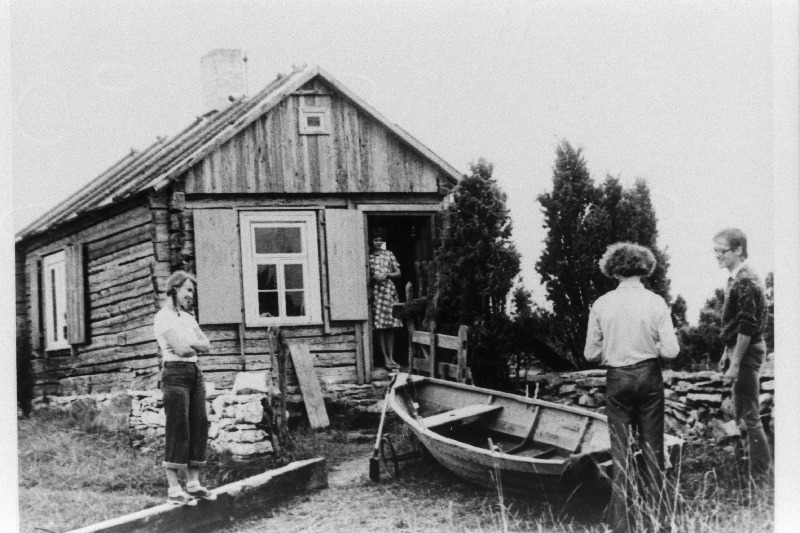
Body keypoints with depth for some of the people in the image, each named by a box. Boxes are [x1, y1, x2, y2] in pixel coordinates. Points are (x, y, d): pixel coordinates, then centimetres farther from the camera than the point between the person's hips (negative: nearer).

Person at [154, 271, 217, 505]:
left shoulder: (188, 317, 18)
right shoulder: (164, 316, -7)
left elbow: (206, 345, 11)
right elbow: (180, 349, -17)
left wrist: (188, 344, -6)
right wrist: (195, 345, 3)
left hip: (195, 373, 8)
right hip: (175, 373, -8)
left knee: (199, 427, 5)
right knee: (178, 430, -8)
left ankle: (193, 484, 11)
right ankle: (173, 488, -6)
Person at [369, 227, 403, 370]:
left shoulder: (389, 254, 10)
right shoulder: (368, 256, 4)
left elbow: (398, 273, 10)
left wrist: (387, 275, -7)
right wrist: (373, 278, -14)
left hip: (389, 290, 2)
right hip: (376, 292, -2)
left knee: (390, 327, 2)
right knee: (379, 328, -5)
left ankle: (391, 357, 6)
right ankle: (385, 358, -2)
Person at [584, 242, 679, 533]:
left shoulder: (601, 304, -6)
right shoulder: (655, 302, -7)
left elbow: (591, 353, -3)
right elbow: (671, 350, -10)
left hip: (617, 379, 0)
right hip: (649, 377, 0)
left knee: (622, 449, 6)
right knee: (652, 447, 11)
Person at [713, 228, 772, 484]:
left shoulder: (745, 282, -20)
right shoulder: (736, 279, 11)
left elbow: (747, 328, -23)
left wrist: (735, 364, -21)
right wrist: (727, 353, 20)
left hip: (746, 352, -10)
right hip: (738, 349, 10)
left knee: (748, 416, -6)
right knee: (742, 413, 18)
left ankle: (760, 476, 1)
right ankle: (761, 466, 29)